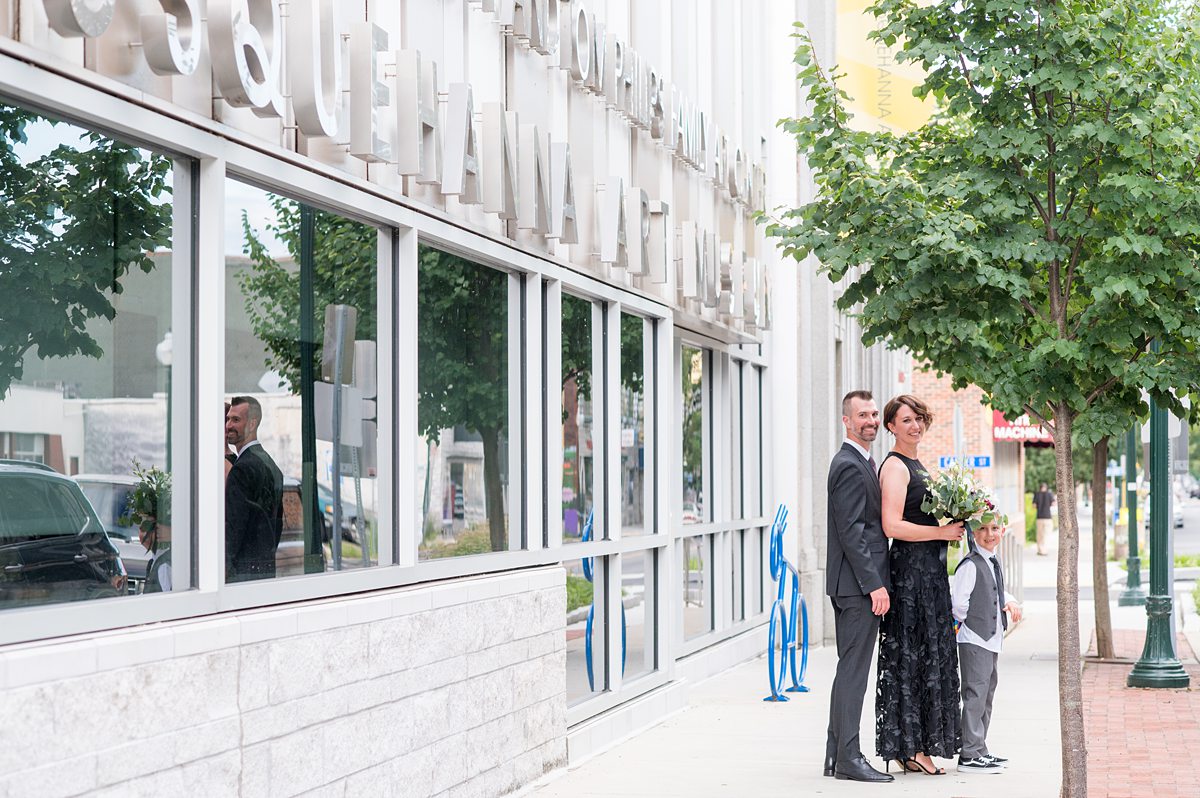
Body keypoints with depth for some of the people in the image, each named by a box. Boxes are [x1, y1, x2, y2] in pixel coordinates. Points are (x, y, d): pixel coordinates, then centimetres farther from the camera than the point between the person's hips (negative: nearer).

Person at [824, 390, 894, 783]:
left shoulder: (856, 463, 18)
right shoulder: (850, 466, -14)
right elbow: (851, 532, -20)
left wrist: (874, 581, 19)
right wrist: (874, 585, -22)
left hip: (852, 584, 11)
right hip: (858, 583, -11)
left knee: (849, 669, 13)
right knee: (854, 670, -8)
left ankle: (836, 755, 18)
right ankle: (848, 757, -5)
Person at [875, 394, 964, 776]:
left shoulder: (915, 465, 18)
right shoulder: (895, 466, -11)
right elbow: (893, 526, -21)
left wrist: (950, 525, 9)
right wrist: (942, 532, -16)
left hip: (928, 570, 10)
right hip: (911, 569, -10)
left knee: (929, 656, 10)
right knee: (912, 657, -7)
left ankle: (915, 747, 14)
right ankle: (910, 748, -3)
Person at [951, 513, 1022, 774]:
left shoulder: (994, 562, 13)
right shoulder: (970, 565, -16)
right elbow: (959, 602, -19)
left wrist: (1010, 601, 7)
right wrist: (969, 622, -7)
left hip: (991, 640, 10)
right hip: (974, 639, -10)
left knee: (987, 693, 15)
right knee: (975, 694, -10)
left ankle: (979, 750, 24)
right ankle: (970, 755, -7)